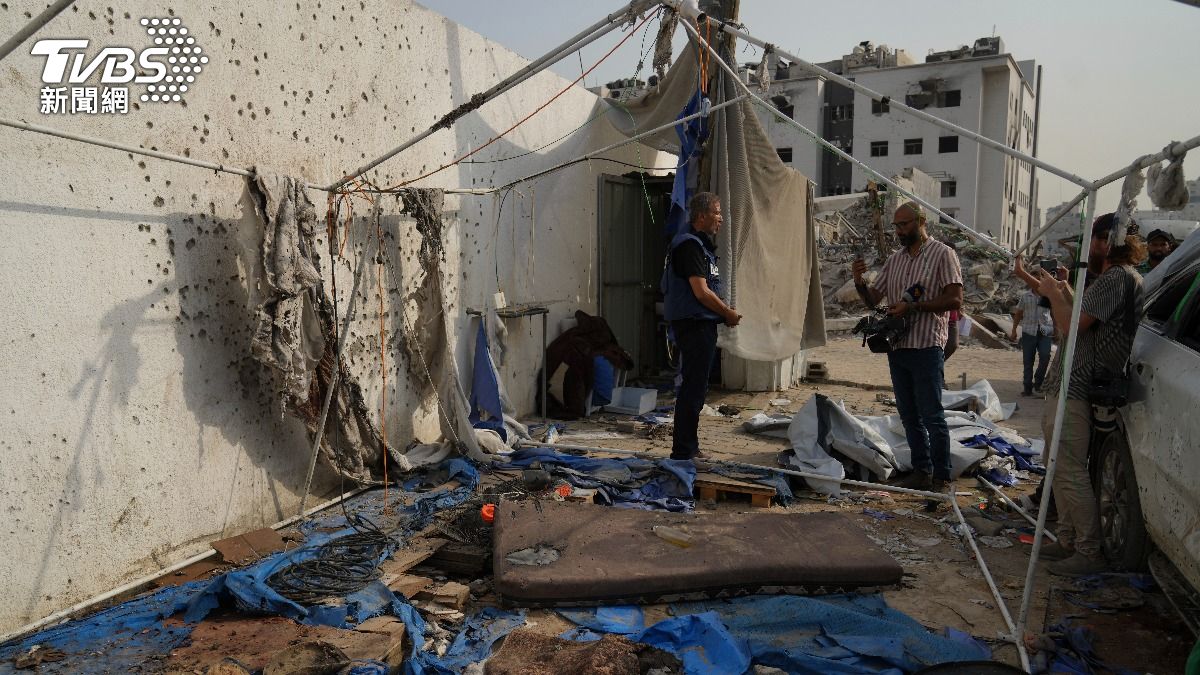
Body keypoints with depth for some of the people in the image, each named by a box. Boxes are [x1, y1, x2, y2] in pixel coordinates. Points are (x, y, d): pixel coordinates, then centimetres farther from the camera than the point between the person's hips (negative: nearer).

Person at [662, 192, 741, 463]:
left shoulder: (701, 245, 18)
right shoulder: (690, 245, -15)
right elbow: (701, 292, -20)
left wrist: (726, 311, 7)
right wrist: (728, 313, -8)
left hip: (702, 324, 11)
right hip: (693, 324, -11)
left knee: (695, 386, 16)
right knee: (694, 387, -7)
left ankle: (688, 447, 26)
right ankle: (683, 451, 0)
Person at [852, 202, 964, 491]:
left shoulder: (942, 254, -3)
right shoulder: (894, 259, 15)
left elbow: (954, 299, -11)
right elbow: (873, 299, 16)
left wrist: (913, 307, -17)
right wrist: (859, 282, -4)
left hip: (926, 347, -7)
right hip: (897, 347, 7)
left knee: (932, 415, -5)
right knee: (909, 416, 11)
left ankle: (941, 477, 4)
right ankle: (921, 472, 20)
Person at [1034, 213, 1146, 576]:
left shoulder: (1115, 278, -15)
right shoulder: (1123, 277, 19)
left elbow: (1071, 325, -20)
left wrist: (1053, 293, -5)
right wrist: (1064, 292, 17)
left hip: (1073, 389, -11)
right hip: (1070, 386, 11)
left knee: (1070, 471, -7)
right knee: (1062, 468, 17)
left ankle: (1090, 553, 1)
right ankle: (1068, 541, 26)